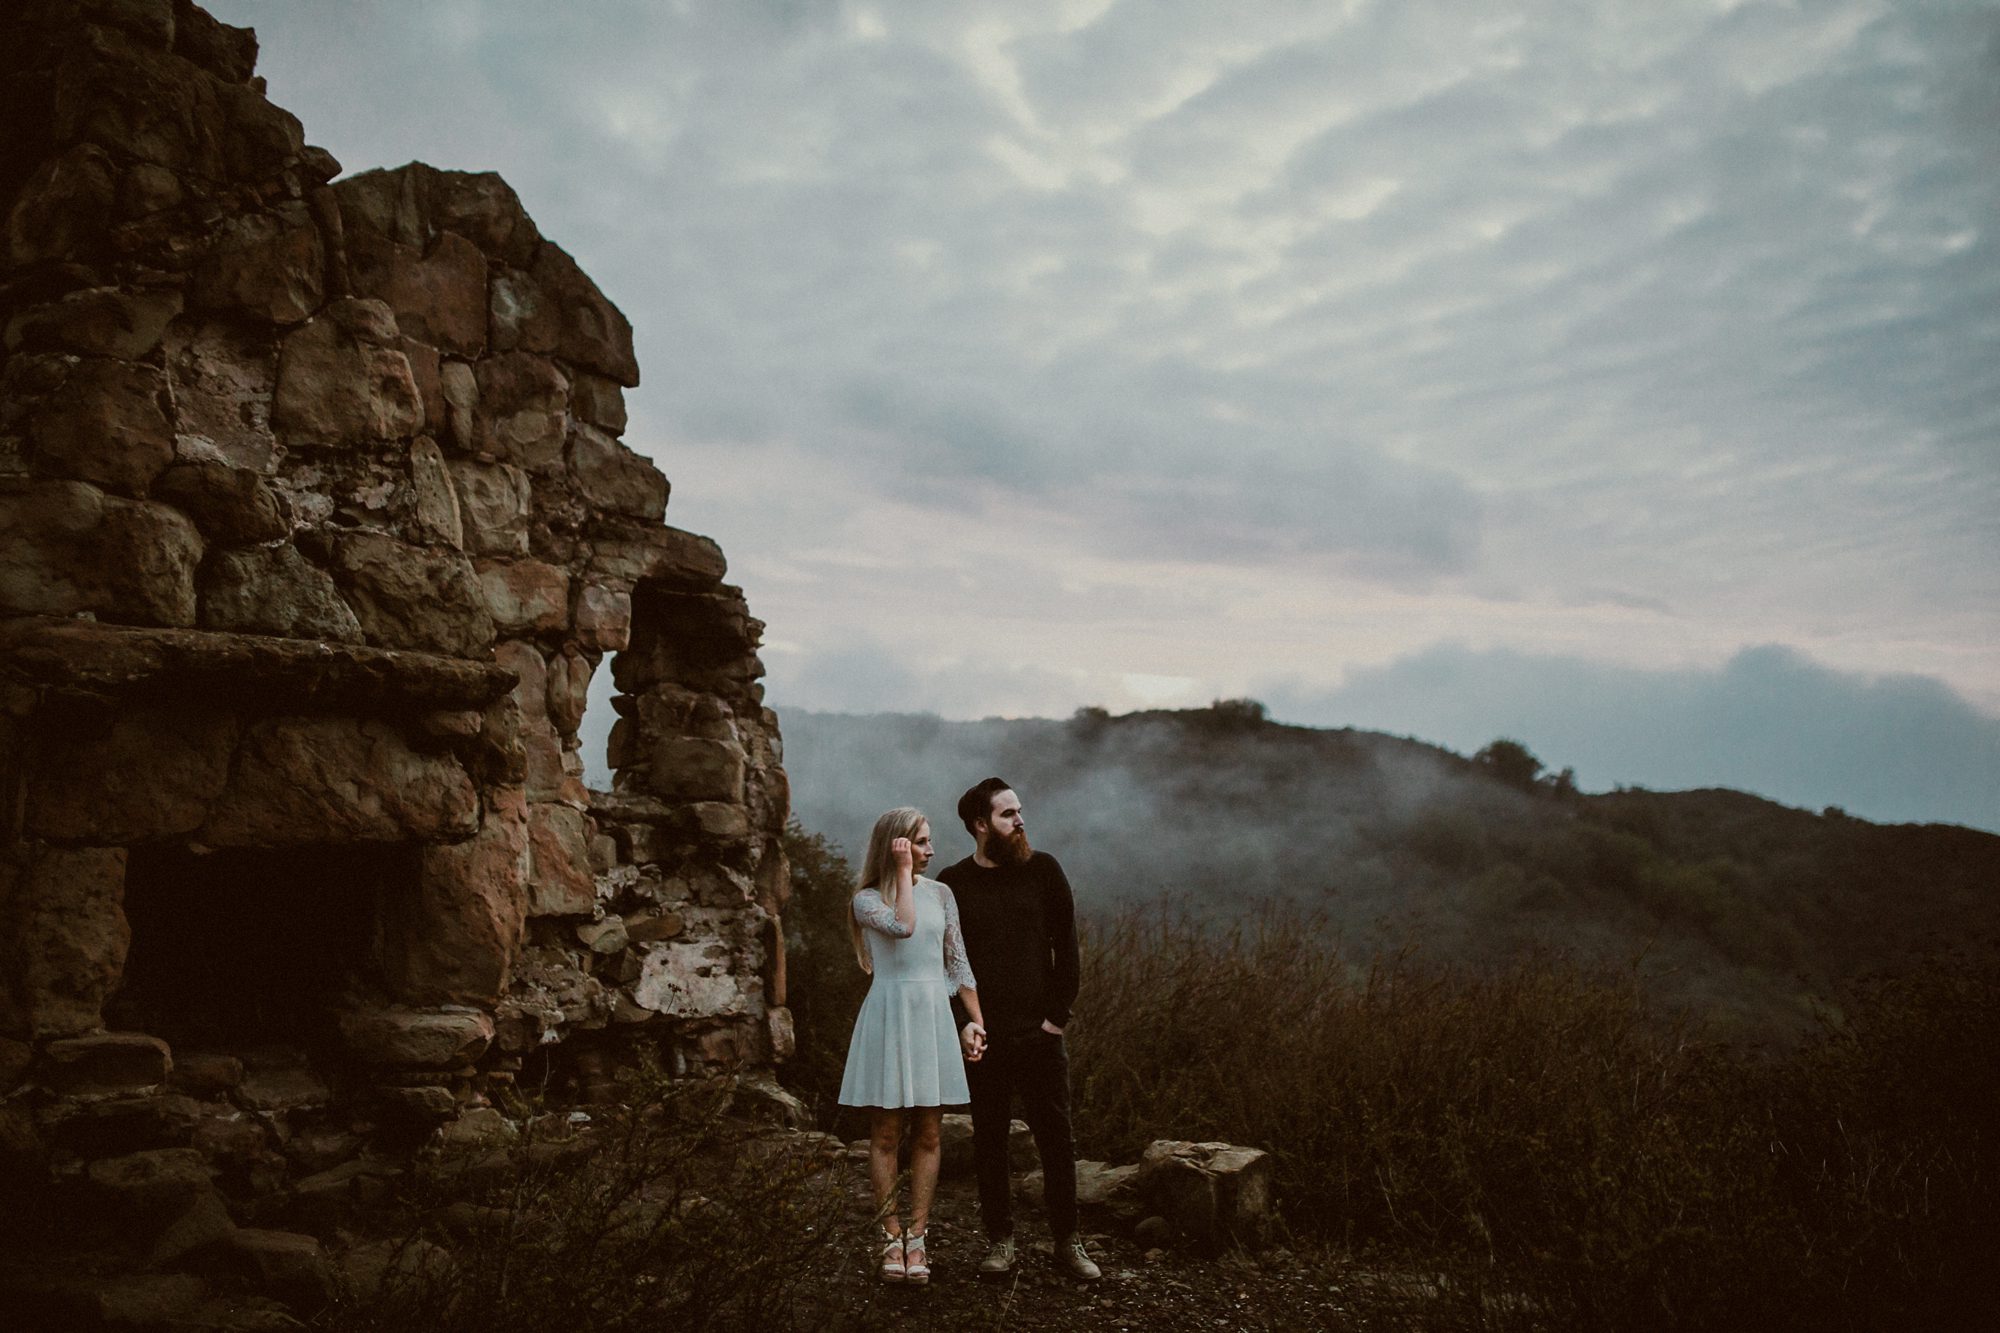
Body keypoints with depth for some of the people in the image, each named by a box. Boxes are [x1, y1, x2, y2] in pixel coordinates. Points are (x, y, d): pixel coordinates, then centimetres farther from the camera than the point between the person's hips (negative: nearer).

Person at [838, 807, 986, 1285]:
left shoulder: (940, 894, 9)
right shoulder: (867, 899, -2)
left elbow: (958, 962, 9)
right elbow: (903, 926, -23)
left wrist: (975, 1021, 2)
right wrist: (902, 872, -13)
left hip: (934, 1016, 3)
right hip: (888, 1015, -3)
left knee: (927, 1135, 5)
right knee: (886, 1135, 2)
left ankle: (917, 1236, 11)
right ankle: (892, 1236, 11)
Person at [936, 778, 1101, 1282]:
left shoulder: (1043, 871, 3)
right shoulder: (953, 883, 1)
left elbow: (1065, 946, 3)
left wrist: (1058, 1015, -2)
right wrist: (963, 1019, -2)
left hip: (1039, 1034, 0)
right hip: (982, 1039, 0)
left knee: (1057, 1139, 4)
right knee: (989, 1142, 8)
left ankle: (1067, 1240, 16)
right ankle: (1000, 1240, 20)